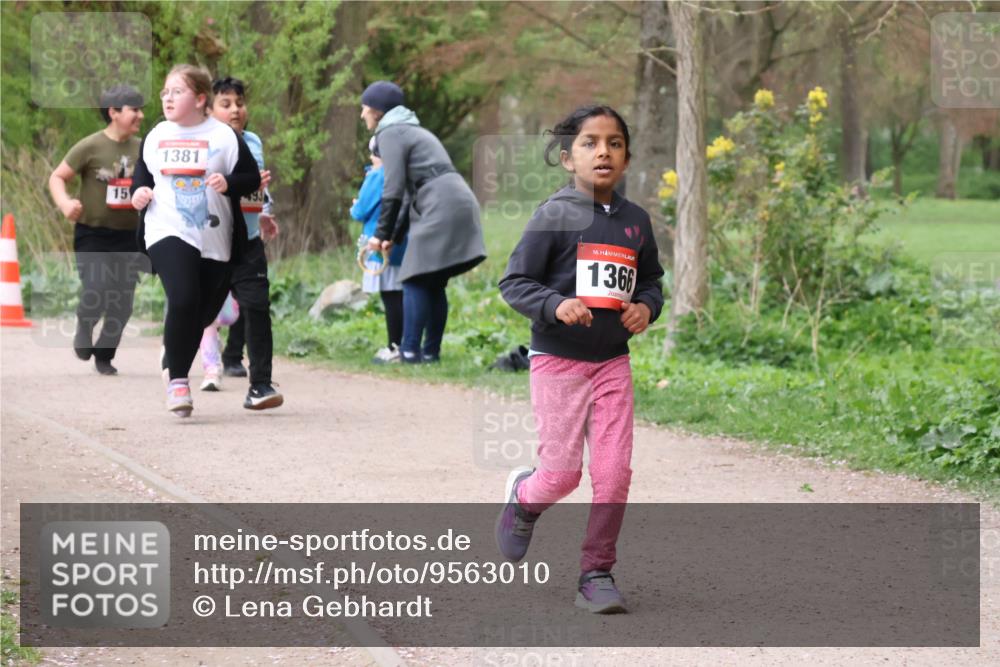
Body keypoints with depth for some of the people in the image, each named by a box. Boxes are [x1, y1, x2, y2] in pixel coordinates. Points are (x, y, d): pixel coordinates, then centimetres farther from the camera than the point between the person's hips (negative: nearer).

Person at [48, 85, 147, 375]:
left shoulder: (142, 148, 4)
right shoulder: (90, 147, -10)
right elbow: (57, 177, -7)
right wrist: (65, 203, -25)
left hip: (128, 235, 4)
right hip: (92, 234, -4)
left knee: (122, 303, 4)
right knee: (96, 292, -18)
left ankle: (104, 356, 23)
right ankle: (84, 328, 17)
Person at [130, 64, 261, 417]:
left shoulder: (223, 136, -2)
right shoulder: (155, 137, 8)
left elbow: (252, 177, 0)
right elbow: (142, 175, 21)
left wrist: (228, 183, -19)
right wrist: (139, 192, 0)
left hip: (215, 239, 0)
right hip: (168, 232, 0)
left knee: (202, 313, 8)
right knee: (183, 300, -22)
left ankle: (173, 365, 33)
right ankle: (178, 379, -12)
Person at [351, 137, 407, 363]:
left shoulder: (377, 177, -11)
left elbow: (361, 212, -9)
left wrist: (354, 208, 15)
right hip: (405, 247, 7)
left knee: (390, 298, -5)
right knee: (400, 297, 11)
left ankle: (394, 349, -4)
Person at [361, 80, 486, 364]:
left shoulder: (390, 134, -2)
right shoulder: (411, 130, 27)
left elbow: (394, 190, -10)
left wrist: (381, 233, -1)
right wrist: (395, 236, 24)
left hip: (441, 207, -9)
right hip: (459, 202, 9)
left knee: (416, 282, -5)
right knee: (434, 284, 11)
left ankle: (410, 351, -6)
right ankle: (431, 351, 11)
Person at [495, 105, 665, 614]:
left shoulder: (635, 220, 6)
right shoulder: (555, 216, -10)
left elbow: (650, 278, 20)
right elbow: (514, 282, -9)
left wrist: (646, 305, -2)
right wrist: (555, 305, -26)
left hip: (613, 361, 4)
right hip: (557, 360, -4)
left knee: (614, 471, -4)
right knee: (561, 472, -4)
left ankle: (597, 573, 8)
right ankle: (522, 498, 32)